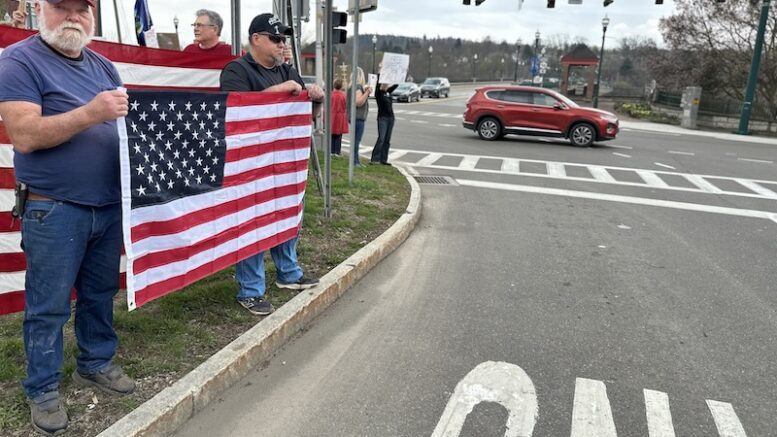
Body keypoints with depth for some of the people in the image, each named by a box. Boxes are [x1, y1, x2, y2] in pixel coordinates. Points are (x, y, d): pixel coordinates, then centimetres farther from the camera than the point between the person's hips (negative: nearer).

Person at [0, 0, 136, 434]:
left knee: (101, 294, 17)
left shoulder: (103, 66, 13)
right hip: (54, 211, -6)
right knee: (49, 307, 5)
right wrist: (90, 113, -26)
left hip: (110, 205, 6)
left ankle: (96, 363, 34)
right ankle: (43, 390, 21)